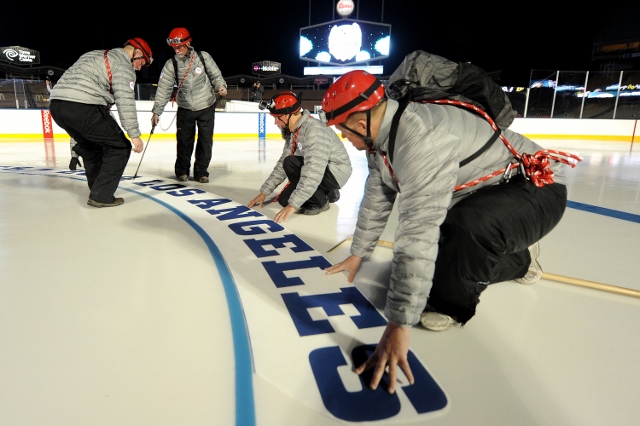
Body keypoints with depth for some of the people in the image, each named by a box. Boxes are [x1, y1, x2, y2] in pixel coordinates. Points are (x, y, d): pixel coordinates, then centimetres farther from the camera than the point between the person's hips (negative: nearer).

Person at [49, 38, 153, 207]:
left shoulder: (96, 55, 28)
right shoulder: (123, 65, 1)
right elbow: (125, 102, -10)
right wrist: (134, 135, -10)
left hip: (57, 104, 9)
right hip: (82, 107, -9)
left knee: (92, 147, 25)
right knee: (120, 147, 3)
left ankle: (98, 191, 30)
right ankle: (101, 196, 0)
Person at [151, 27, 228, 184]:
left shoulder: (203, 57, -9)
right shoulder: (171, 65, -7)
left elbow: (215, 75, 1)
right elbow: (163, 89, -7)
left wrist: (220, 86, -20)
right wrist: (156, 111, -9)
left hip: (206, 106, 0)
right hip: (185, 108, 1)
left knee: (206, 140, 2)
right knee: (184, 140, 3)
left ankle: (201, 171, 15)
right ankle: (182, 170, 20)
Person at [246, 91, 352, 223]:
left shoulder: (314, 131, -29)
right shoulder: (293, 132, 0)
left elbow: (313, 172, -36)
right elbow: (282, 164, 4)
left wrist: (293, 205, -37)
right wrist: (264, 192, 1)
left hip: (337, 172, -9)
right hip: (318, 171, 9)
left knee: (291, 163, -27)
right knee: (284, 199, 2)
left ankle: (319, 201, -10)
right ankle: (327, 192, 15)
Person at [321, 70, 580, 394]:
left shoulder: (421, 139, -36)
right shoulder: (382, 134, -5)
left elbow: (417, 237, -41)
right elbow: (376, 198, 4)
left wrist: (398, 326, -37)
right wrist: (357, 255, 11)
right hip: (480, 192, 9)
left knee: (469, 226, -39)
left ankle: (451, 303, -10)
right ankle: (516, 259, 24)